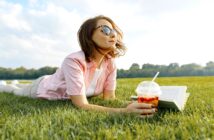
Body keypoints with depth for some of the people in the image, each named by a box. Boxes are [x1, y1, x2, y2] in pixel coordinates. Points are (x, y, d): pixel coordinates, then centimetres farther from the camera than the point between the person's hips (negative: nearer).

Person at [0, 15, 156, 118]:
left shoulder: (110, 63, -23)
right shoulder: (74, 61, -41)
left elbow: (109, 97, -20)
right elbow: (81, 105, -44)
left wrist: (127, 107, -40)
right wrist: (123, 111, -55)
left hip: (63, 101, 5)